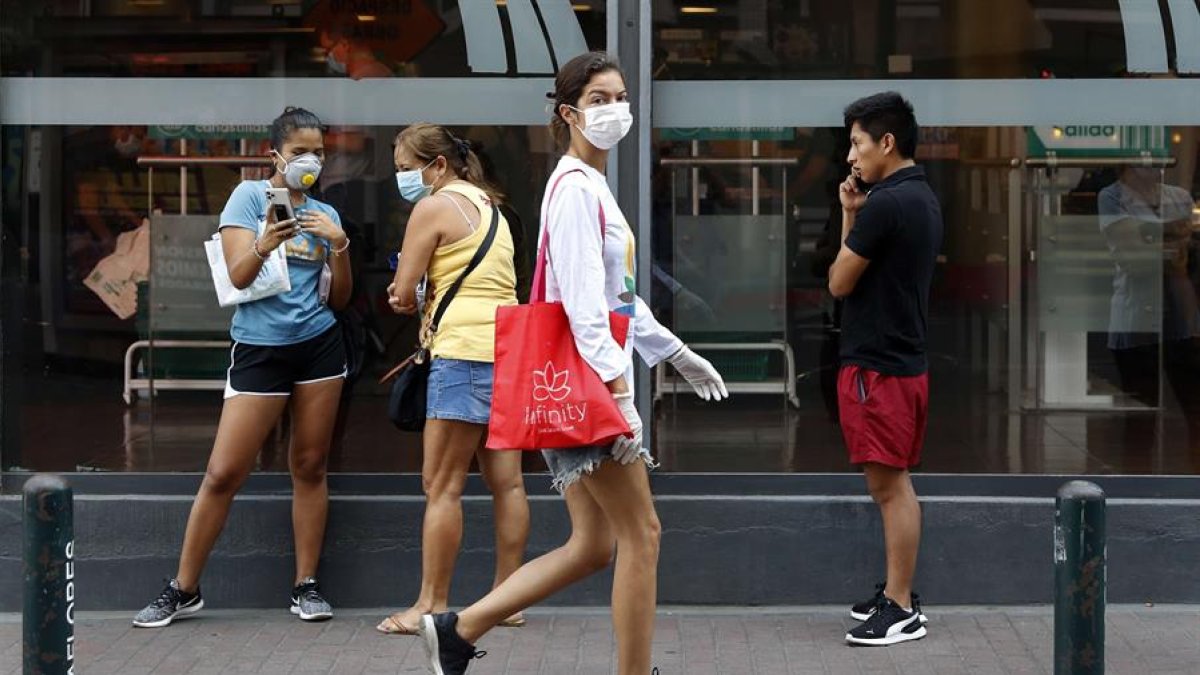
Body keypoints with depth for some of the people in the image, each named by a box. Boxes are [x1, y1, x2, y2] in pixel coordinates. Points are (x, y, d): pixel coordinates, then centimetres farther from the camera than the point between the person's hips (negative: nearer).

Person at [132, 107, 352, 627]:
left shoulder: (324, 214, 11)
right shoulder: (250, 196, 0)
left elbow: (338, 298, 10)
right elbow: (238, 276, -9)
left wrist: (339, 246, -6)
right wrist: (265, 244, -29)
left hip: (319, 345, 4)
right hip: (259, 348, -3)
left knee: (309, 466, 5)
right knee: (223, 473, -5)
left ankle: (306, 586, 13)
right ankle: (183, 589, 5)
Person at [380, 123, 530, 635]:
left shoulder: (433, 208, -6)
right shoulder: (487, 205, 21)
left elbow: (403, 293, -7)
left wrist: (414, 298, 13)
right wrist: (426, 297, 4)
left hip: (466, 349, -9)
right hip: (509, 347, 9)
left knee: (441, 485, -5)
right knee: (506, 481, 8)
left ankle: (431, 604, -4)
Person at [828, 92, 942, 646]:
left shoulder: (885, 203, -18)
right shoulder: (923, 199, 13)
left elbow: (839, 283, -11)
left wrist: (849, 216, 3)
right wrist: (855, 215, 6)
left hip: (877, 366, -10)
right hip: (905, 359, 10)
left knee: (888, 484, -6)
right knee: (894, 484, 15)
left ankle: (901, 610, -3)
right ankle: (897, 593, 23)